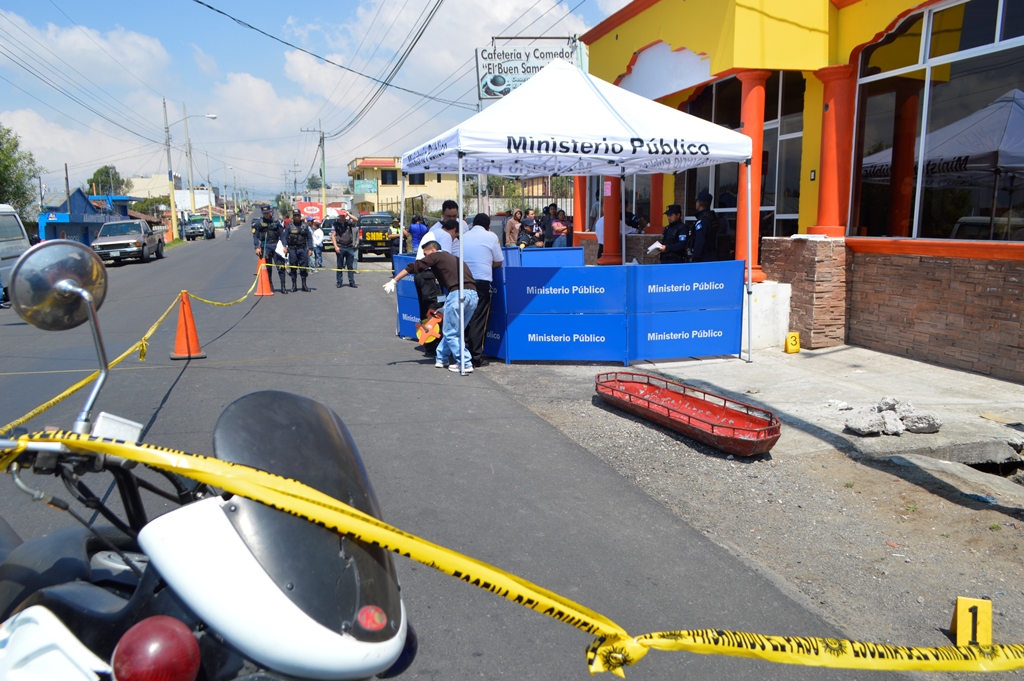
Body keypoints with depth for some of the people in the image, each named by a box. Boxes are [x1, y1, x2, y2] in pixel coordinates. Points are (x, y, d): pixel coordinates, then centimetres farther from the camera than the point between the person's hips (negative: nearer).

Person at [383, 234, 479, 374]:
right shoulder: (454, 259, 31)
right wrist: (445, 307, 43)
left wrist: (394, 281, 10)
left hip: (458, 293, -8)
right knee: (453, 331, 19)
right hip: (473, 294, 8)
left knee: (450, 332, 3)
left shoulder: (435, 256, 11)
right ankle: (441, 358, 27)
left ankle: (465, 364, 1)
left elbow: (413, 267, 7)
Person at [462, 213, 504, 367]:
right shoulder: (491, 236, 4)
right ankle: (476, 358, 1)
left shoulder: (463, 236, 15)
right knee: (478, 321, 0)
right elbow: (498, 262, 8)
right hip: (482, 282, -4)